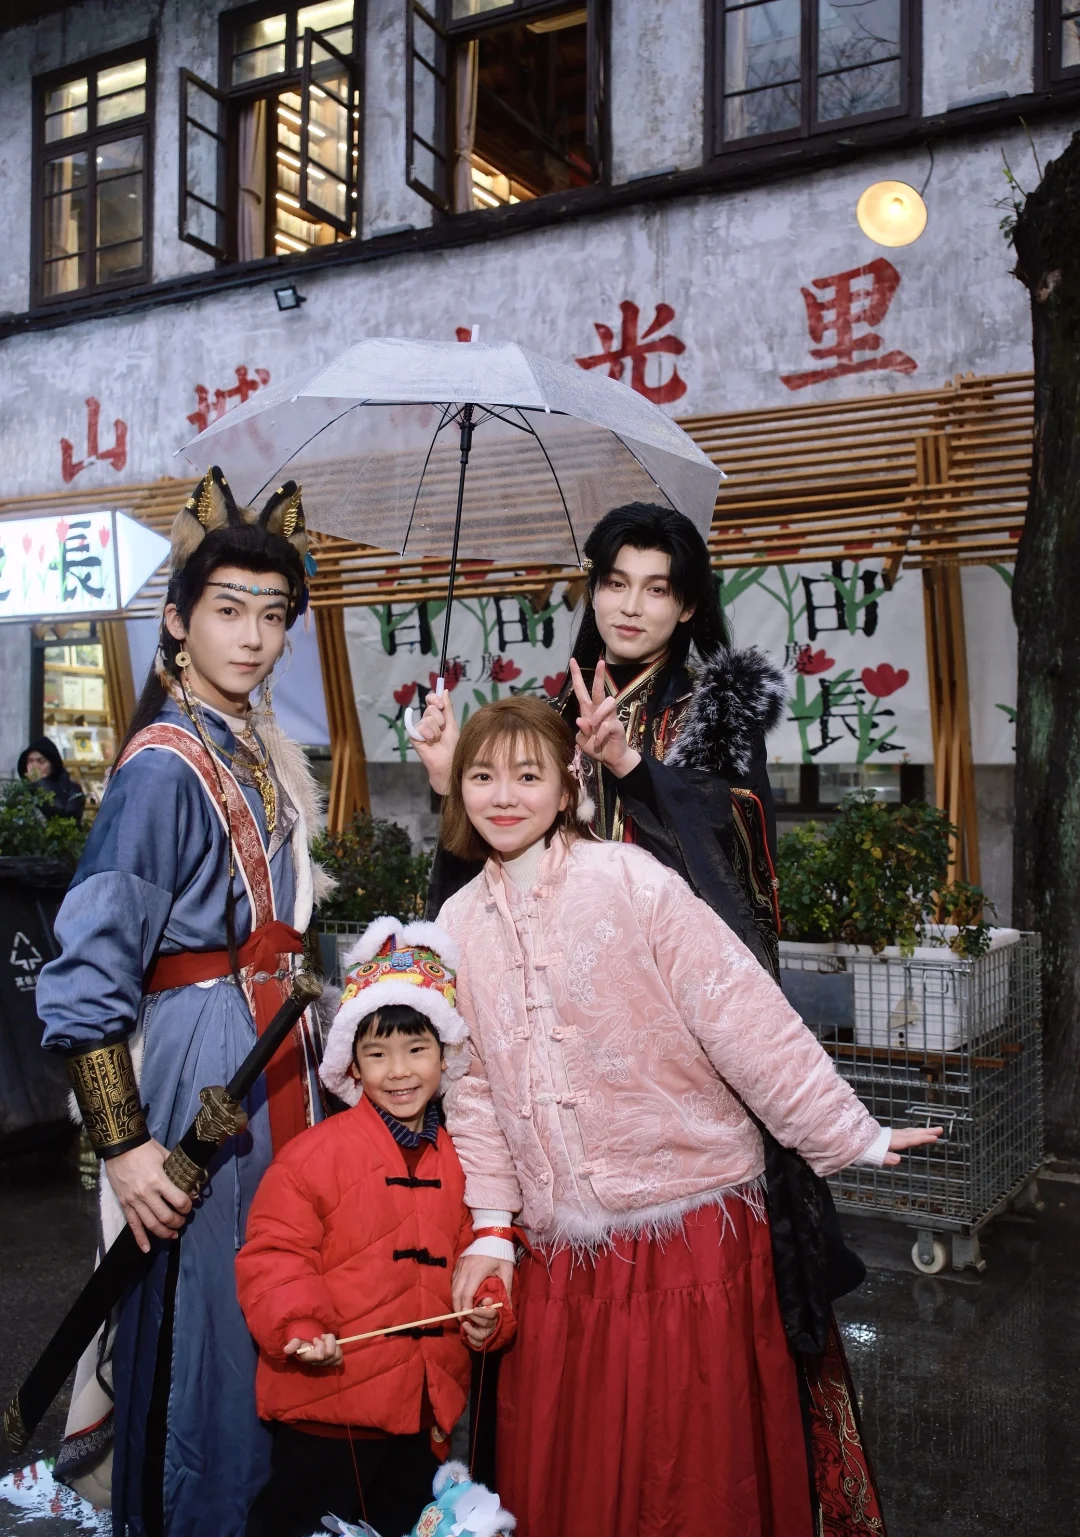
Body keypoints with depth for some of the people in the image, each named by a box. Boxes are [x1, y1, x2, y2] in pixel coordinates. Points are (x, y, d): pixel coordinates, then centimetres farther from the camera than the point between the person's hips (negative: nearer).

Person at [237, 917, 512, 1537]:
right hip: (328, 1400, -5)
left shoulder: (456, 1160, 6)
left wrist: (489, 1308, -3)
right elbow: (272, 1254, -12)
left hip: (427, 1408, 5)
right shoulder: (319, 1151, -12)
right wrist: (297, 1326, -26)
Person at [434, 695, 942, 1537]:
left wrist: (848, 1136, -13)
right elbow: (473, 1086, 8)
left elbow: (745, 1018, -13)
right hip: (558, 1251, 4)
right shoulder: (457, 922, 5)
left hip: (689, 1226, -4)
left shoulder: (630, 880, -11)